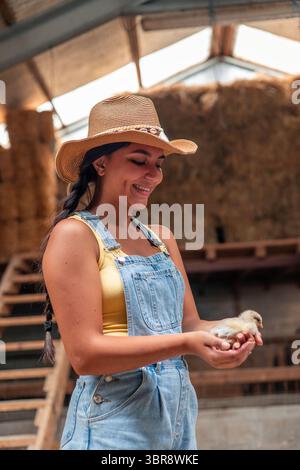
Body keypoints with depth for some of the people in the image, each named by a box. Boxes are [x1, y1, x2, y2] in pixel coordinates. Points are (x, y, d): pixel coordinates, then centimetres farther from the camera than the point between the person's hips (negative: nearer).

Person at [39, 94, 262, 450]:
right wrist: (186, 344, -25)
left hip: (178, 417, 7)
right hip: (115, 423, -7)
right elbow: (85, 354, -18)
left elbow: (188, 323, 9)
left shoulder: (161, 237, 8)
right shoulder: (73, 235, -11)